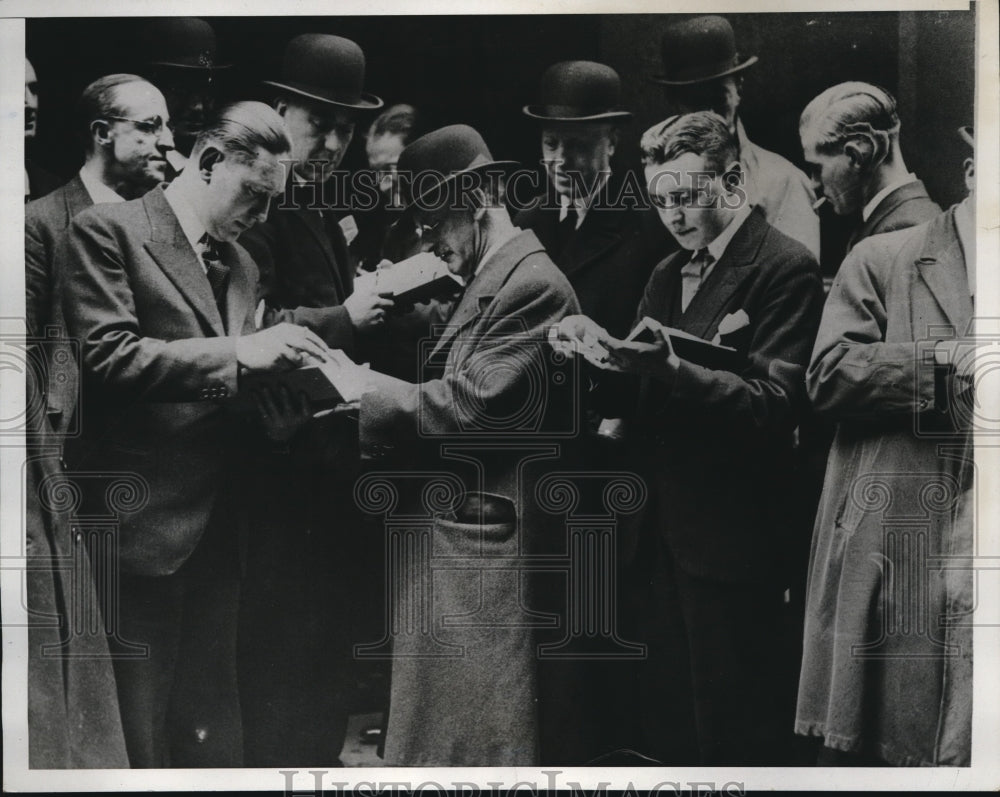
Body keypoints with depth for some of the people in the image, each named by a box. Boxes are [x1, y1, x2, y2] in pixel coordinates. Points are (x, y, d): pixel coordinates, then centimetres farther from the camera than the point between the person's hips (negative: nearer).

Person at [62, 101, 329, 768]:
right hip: (145, 520, -7)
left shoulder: (241, 263, 16)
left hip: (219, 521, 7)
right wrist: (236, 352, -21)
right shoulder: (110, 230, -6)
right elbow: (108, 357, -17)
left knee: (213, 723, 16)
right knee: (139, 724, 4)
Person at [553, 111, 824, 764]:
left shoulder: (786, 268, -9)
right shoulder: (668, 274, 15)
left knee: (733, 732, 5)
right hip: (666, 531, 7)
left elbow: (776, 405, -17)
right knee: (669, 716, 16)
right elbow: (649, 392, 13)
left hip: (731, 541, -7)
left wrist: (672, 370, -29)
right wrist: (605, 350, -8)